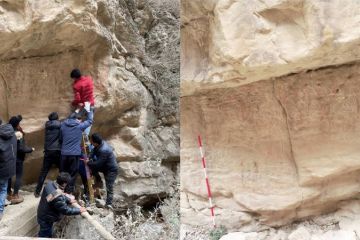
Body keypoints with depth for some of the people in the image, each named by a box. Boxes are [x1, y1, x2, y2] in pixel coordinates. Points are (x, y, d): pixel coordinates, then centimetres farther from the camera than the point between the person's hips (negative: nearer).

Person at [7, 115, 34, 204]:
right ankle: (15, 196, 5)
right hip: (18, 158, -7)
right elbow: (22, 148, -21)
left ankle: (9, 194, 26)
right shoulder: (18, 134, -20)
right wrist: (31, 149, -5)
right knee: (19, 176, 4)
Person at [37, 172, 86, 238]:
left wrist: (69, 200, 7)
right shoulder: (58, 197, -39)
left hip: (42, 214, 9)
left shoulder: (50, 184, -12)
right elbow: (66, 210, -26)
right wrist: (79, 210, -15)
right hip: (46, 220, -9)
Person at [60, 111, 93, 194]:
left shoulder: (63, 125, 9)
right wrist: (89, 111, 27)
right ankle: (69, 193, 4)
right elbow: (90, 121, 14)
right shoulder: (80, 126, -2)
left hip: (64, 153, 4)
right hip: (74, 154, -4)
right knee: (72, 176, 3)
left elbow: (60, 139, 17)